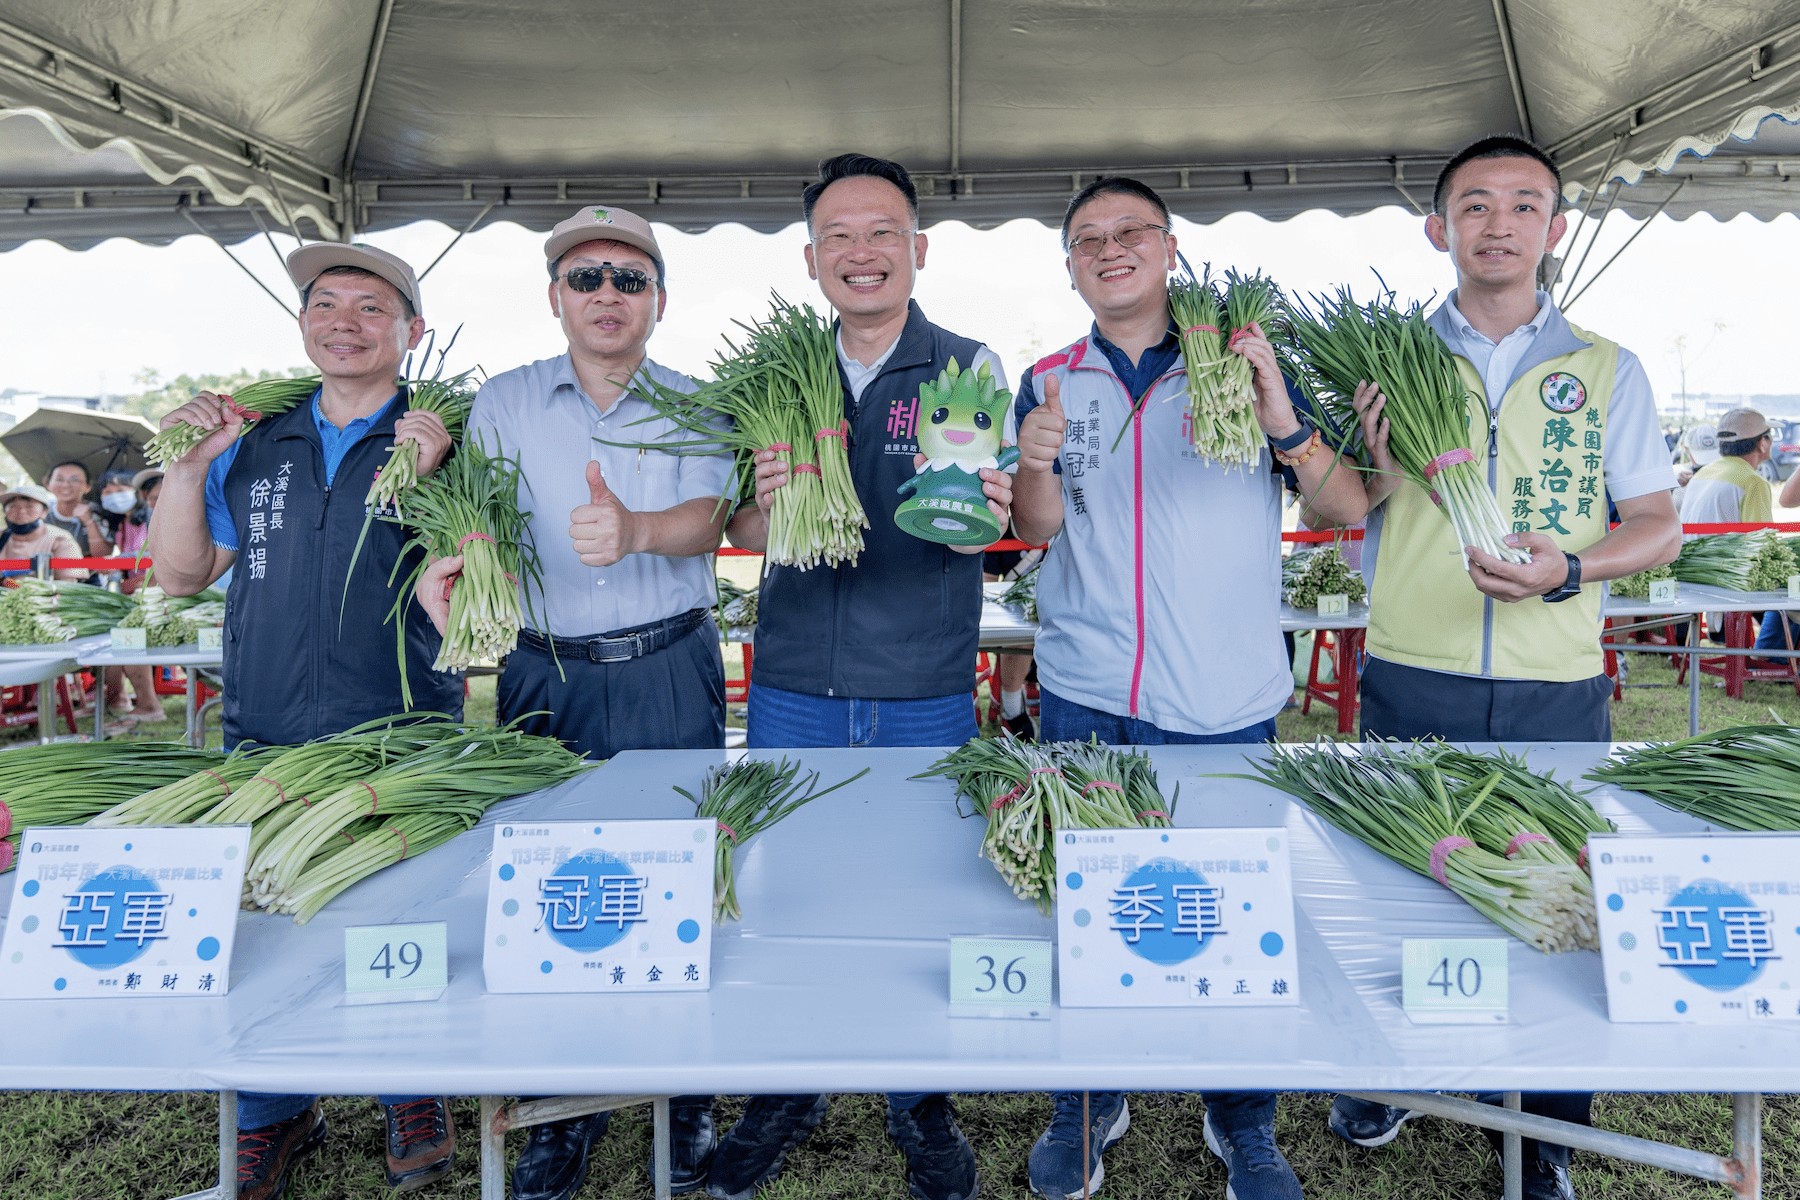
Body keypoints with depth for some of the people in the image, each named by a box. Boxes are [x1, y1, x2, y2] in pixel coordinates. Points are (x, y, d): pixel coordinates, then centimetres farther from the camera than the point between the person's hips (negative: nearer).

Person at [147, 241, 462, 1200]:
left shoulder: (442, 440, -1)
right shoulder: (253, 446, 10)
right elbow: (182, 573, 14)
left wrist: (425, 478, -20)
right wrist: (186, 465, 3)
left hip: (406, 746, -3)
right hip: (263, 740, 4)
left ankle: (414, 1097, 31)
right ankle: (273, 1117, 34)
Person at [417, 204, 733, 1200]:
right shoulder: (503, 403, 6)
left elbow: (706, 520, -15)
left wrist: (635, 528, -37)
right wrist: (449, 566, -24)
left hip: (670, 678, -1)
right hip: (544, 676, 2)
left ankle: (689, 1094, 26)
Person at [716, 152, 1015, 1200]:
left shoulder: (968, 367, 0)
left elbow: (988, 524, -4)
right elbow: (746, 536, 8)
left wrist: (985, 510, -28)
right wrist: (764, 501, -16)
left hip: (925, 696, -2)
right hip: (793, 690, 3)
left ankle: (921, 1099, 34)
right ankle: (787, 1093, 35)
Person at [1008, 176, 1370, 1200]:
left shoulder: (1248, 364, 3)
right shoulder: (1050, 381, 9)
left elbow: (1350, 511, -1)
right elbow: (1038, 529, 3)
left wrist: (1284, 423, -19)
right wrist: (1038, 464, -18)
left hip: (1225, 703, -1)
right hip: (1084, 701, 2)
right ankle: (1090, 1104, 31)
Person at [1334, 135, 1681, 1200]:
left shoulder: (1608, 370, 8)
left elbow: (1660, 526, 7)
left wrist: (1567, 570, -13)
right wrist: (1377, 472, -14)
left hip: (1557, 691, 1)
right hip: (1411, 682, 0)